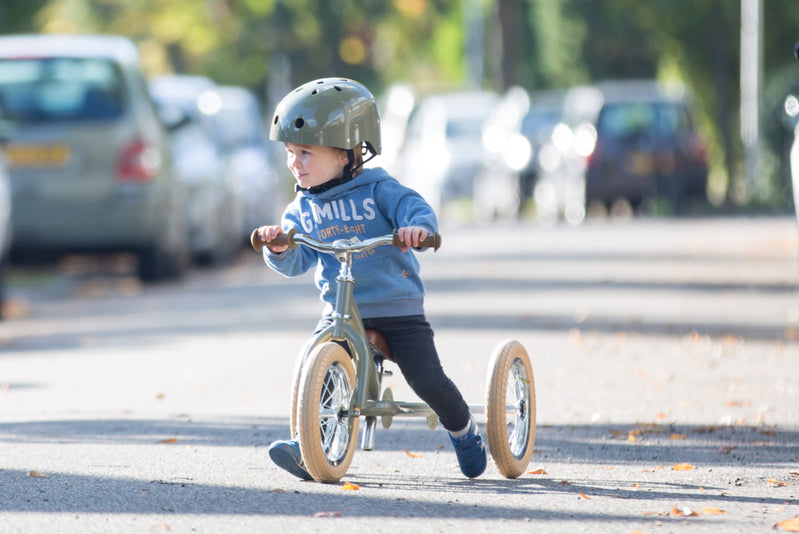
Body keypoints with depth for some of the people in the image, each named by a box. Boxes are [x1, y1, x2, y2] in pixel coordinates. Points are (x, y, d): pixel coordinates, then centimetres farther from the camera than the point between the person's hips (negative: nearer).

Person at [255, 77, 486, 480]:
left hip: (398, 308, -3)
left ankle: (462, 429, 20)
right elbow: (295, 263, 3)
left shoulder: (378, 190, -4)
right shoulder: (301, 210, 9)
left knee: (427, 379, -8)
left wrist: (417, 227, -40)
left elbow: (416, 208, -17)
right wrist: (278, 248, -20)